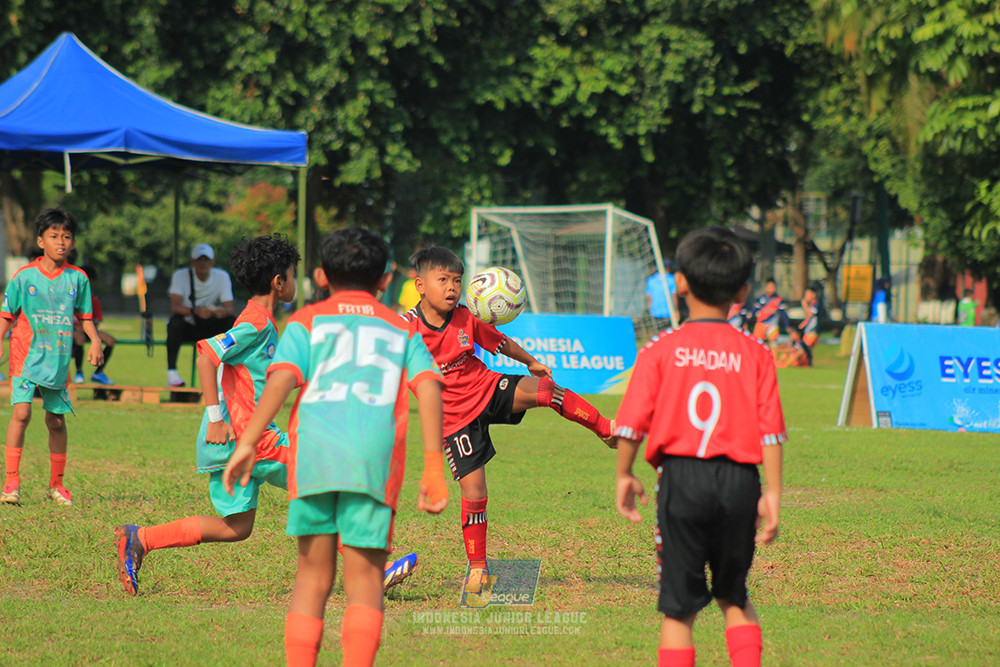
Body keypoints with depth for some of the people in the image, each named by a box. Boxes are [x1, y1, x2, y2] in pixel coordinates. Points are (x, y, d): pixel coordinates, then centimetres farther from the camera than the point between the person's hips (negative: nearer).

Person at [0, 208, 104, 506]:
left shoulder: (78, 278, 4)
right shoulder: (24, 276, -2)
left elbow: (84, 315, 14)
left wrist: (95, 340, -1)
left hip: (58, 359, 3)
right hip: (27, 355, -3)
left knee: (56, 420, 7)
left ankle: (56, 484, 21)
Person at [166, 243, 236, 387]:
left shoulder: (222, 277, -3)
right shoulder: (181, 276, -10)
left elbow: (229, 308, -12)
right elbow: (175, 307, -23)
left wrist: (223, 311, -38)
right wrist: (196, 311, -43)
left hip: (210, 328, 2)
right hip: (187, 328, -2)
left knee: (233, 323, -25)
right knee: (175, 322, -36)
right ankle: (171, 370, -25)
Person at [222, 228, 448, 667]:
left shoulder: (306, 321, 20)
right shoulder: (402, 330, 23)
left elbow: (281, 379, 2)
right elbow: (428, 387, 7)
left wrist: (248, 442, -5)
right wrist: (433, 467, 2)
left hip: (313, 449, 0)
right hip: (375, 454, 0)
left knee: (313, 573, 11)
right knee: (364, 578, 2)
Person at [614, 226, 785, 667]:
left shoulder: (661, 350, -1)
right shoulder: (755, 354, 2)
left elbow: (631, 421, -3)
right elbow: (770, 430, -3)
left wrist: (623, 475, 10)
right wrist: (772, 493, 1)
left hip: (681, 475, -2)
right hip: (739, 480, 2)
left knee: (678, 607, 5)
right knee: (734, 597, 19)